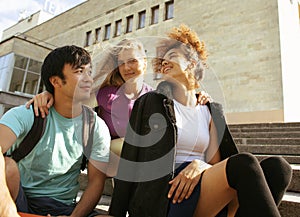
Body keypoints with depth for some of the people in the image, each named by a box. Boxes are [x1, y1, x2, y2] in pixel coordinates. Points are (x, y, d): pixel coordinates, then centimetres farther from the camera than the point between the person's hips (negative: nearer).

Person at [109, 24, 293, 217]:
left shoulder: (211, 111, 15)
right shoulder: (151, 102, 5)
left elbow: (215, 164, 9)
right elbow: (130, 161, 1)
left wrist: (200, 166, -15)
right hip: (164, 200, -4)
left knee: (276, 166, -19)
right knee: (244, 165, -28)